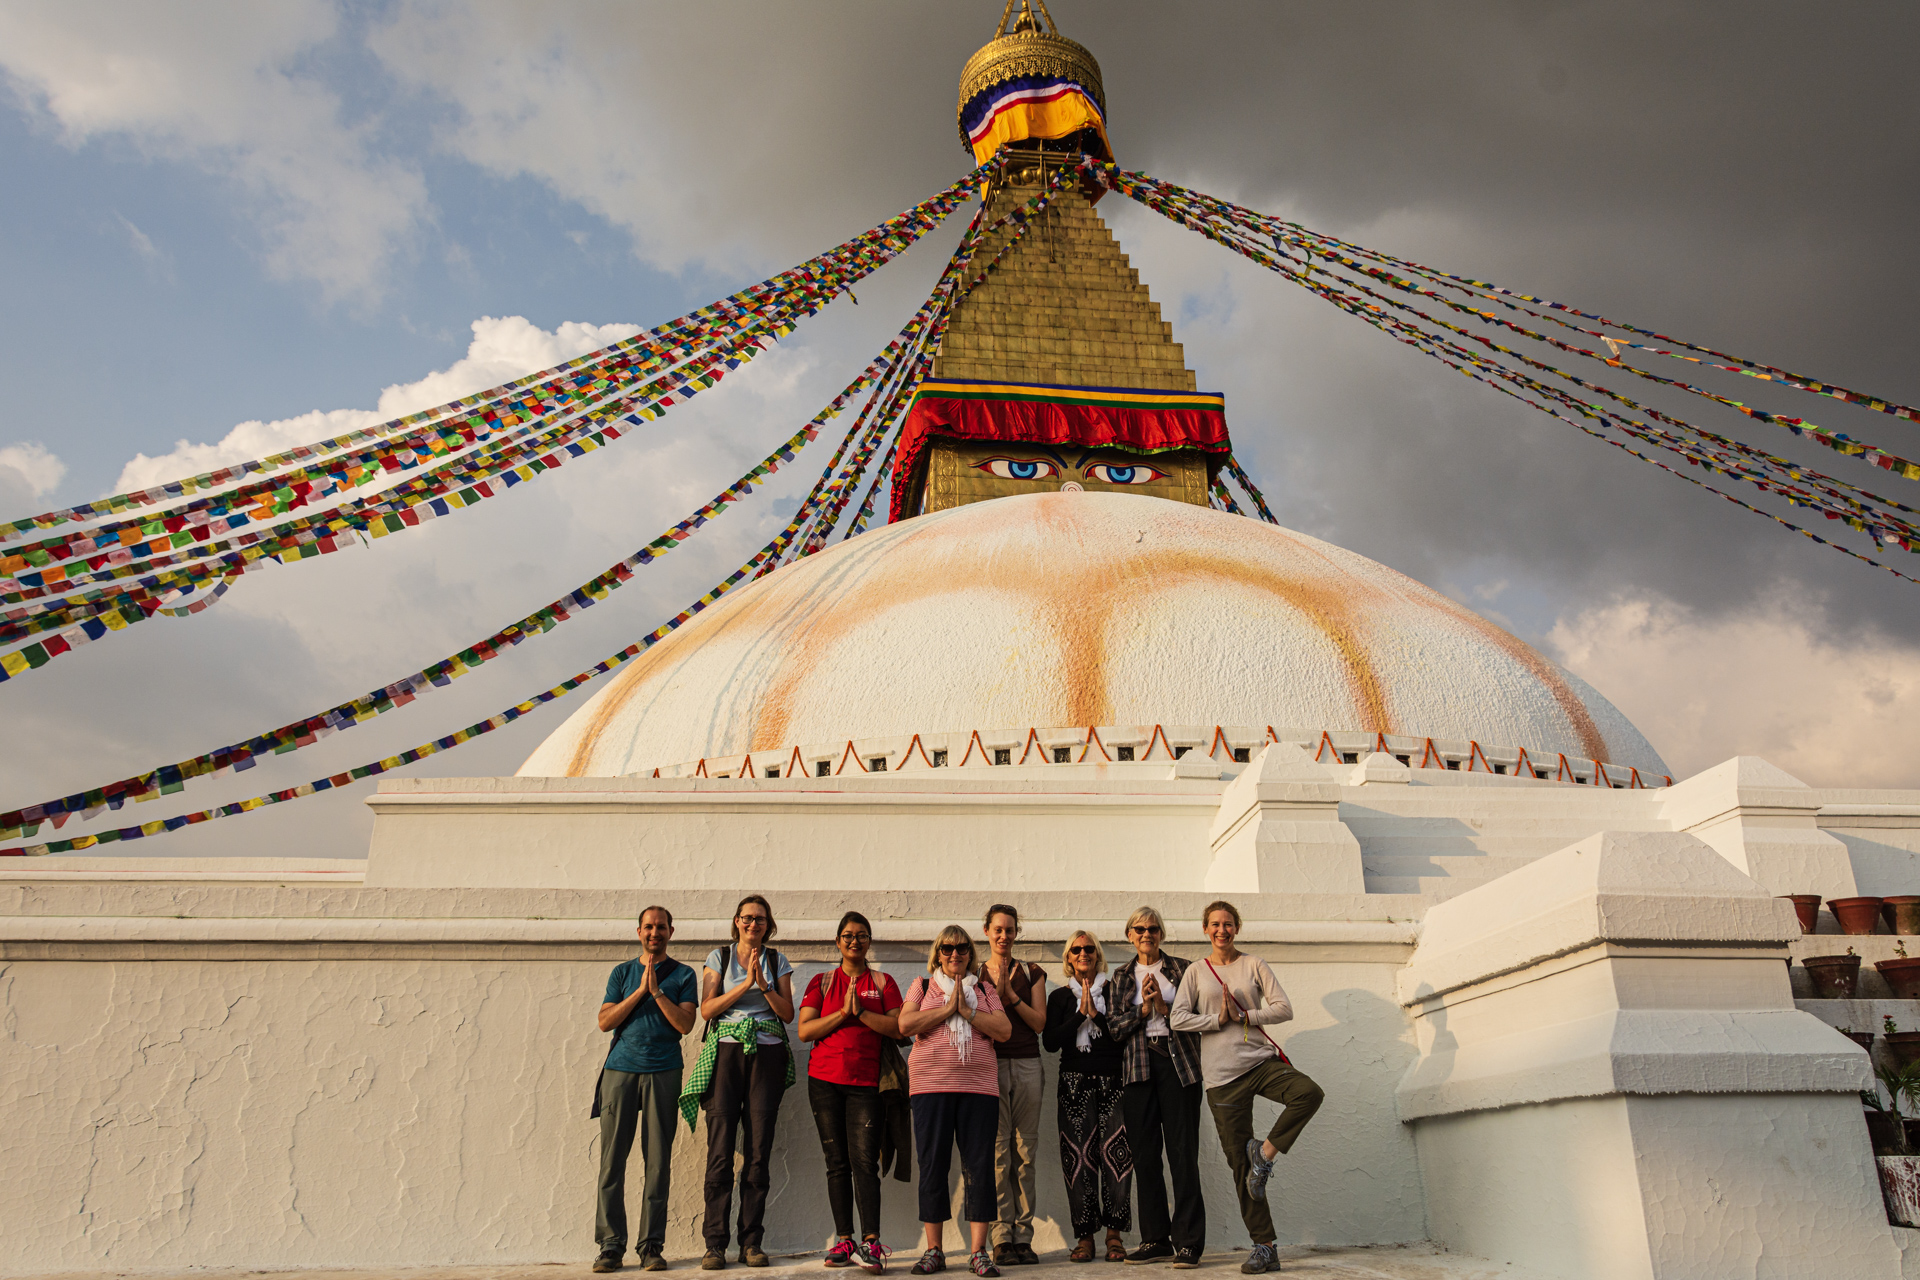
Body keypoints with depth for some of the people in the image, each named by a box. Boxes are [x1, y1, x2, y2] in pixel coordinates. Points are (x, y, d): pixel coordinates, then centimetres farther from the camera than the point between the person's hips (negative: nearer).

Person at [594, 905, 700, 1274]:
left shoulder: (683, 975, 10)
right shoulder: (622, 972, 14)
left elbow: (685, 1024, -1)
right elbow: (605, 1021, 4)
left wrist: (657, 990, -9)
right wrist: (641, 990, -5)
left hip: (663, 1073, -1)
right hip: (620, 1070, 1)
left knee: (658, 1163, -1)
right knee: (612, 1160, -2)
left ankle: (651, 1245, 6)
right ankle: (611, 1244, 6)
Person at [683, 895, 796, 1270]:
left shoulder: (777, 961, 12)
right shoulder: (719, 957, 9)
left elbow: (787, 1014, 6)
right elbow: (707, 1009, -1)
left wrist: (764, 983, -8)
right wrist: (746, 982, -9)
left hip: (767, 1056, 1)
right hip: (726, 1054, -1)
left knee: (758, 1151, -1)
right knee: (720, 1150, -7)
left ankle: (752, 1242, 7)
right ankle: (715, 1244, -1)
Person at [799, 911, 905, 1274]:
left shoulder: (883, 983, 9)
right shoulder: (822, 982, 10)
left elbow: (898, 1027, -3)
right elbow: (805, 1030, -1)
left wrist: (862, 1012, -13)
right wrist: (843, 1012, -11)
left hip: (866, 1082, -1)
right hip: (825, 1080, 2)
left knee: (865, 1161, -10)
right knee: (837, 1163, 4)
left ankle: (871, 1243, -13)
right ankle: (844, 1241, 9)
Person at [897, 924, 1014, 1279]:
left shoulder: (984, 989, 15)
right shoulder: (922, 986, 13)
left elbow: (1003, 1030, 2)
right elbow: (906, 1025, -4)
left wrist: (967, 1010, -7)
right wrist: (948, 1008, -6)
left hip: (979, 1086, 1)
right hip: (931, 1084, -1)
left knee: (979, 1166, -3)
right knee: (932, 1166, 1)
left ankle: (979, 1251, 3)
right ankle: (934, 1250, 10)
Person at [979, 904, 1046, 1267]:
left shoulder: (1032, 973, 12)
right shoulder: (974, 974, 9)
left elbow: (1039, 1023, 3)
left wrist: (1010, 995, -6)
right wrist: (996, 992, -10)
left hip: (1026, 1065, 1)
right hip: (990, 1063, -1)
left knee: (1025, 1151, 1)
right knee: (997, 1150, -6)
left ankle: (1023, 1237, 6)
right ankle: (1002, 1238, -1)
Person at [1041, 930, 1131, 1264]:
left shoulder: (1114, 991, 9)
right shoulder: (1060, 997, 12)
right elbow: (1050, 1042, 0)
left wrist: (1096, 1014, -10)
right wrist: (1080, 1014, -6)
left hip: (1113, 1082, -1)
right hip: (1075, 1083, 1)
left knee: (1116, 1154, -8)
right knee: (1079, 1157, -4)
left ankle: (1114, 1234, 0)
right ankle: (1084, 1236, 3)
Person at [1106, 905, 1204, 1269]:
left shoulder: (1180, 969, 9)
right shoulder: (1122, 977, 15)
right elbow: (1114, 1026, 7)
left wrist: (1165, 1006, -11)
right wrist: (1144, 1009, -7)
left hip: (1178, 1064, -2)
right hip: (1138, 1067, 2)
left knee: (1183, 1151, -6)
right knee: (1144, 1154, 2)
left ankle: (1188, 1242, -2)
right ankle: (1155, 1239, 12)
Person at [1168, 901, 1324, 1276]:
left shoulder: (1254, 965, 8)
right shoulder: (1196, 972, 7)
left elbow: (1284, 1008, 0)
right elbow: (1178, 1019, -2)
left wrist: (1244, 1015, -8)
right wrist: (1219, 1020, -7)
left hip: (1261, 1061, 1)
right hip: (1222, 1076, 0)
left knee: (1310, 1092, -30)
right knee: (1239, 1163, 0)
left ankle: (1265, 1151, -13)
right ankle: (1264, 1246, 7)